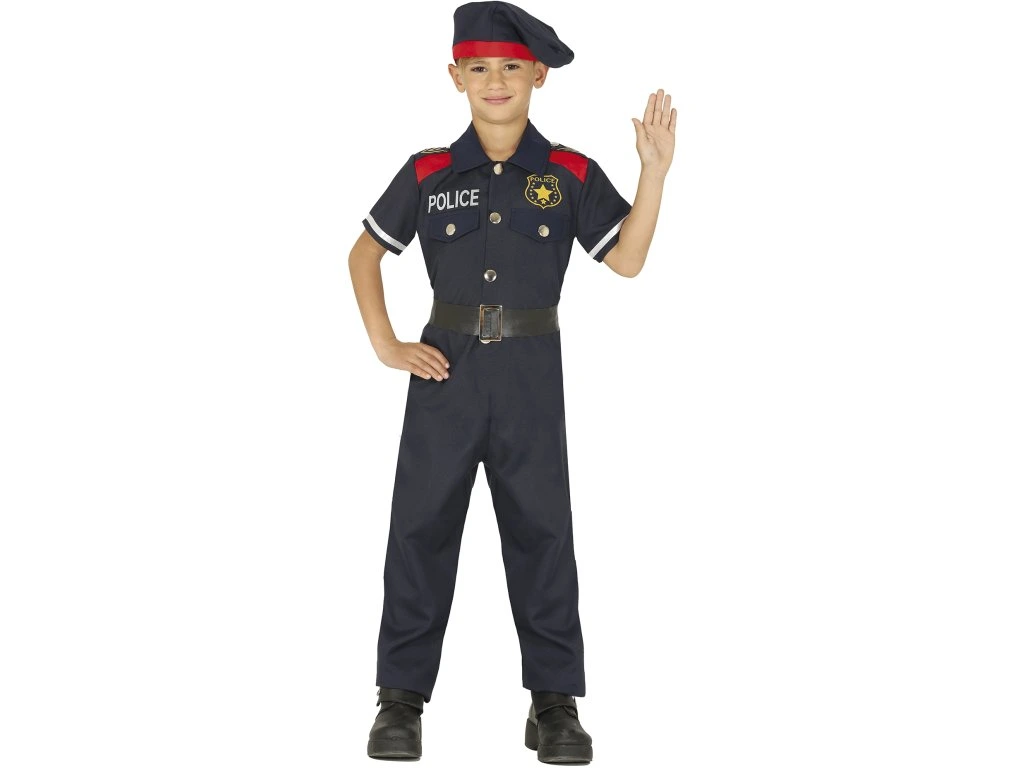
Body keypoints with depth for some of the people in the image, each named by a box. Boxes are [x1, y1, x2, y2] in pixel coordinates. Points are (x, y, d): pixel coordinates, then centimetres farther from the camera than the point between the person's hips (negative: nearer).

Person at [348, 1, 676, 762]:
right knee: (422, 526, 3)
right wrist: (384, 343, 2)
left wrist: (656, 170, -10)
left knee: (541, 530, 4)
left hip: (531, 374, 0)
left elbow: (627, 259, -2)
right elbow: (365, 253, 12)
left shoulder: (571, 175, 1)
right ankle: (403, 698, 13)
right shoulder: (428, 173, 2)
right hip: (445, 369, 1)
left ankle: (555, 703, 13)